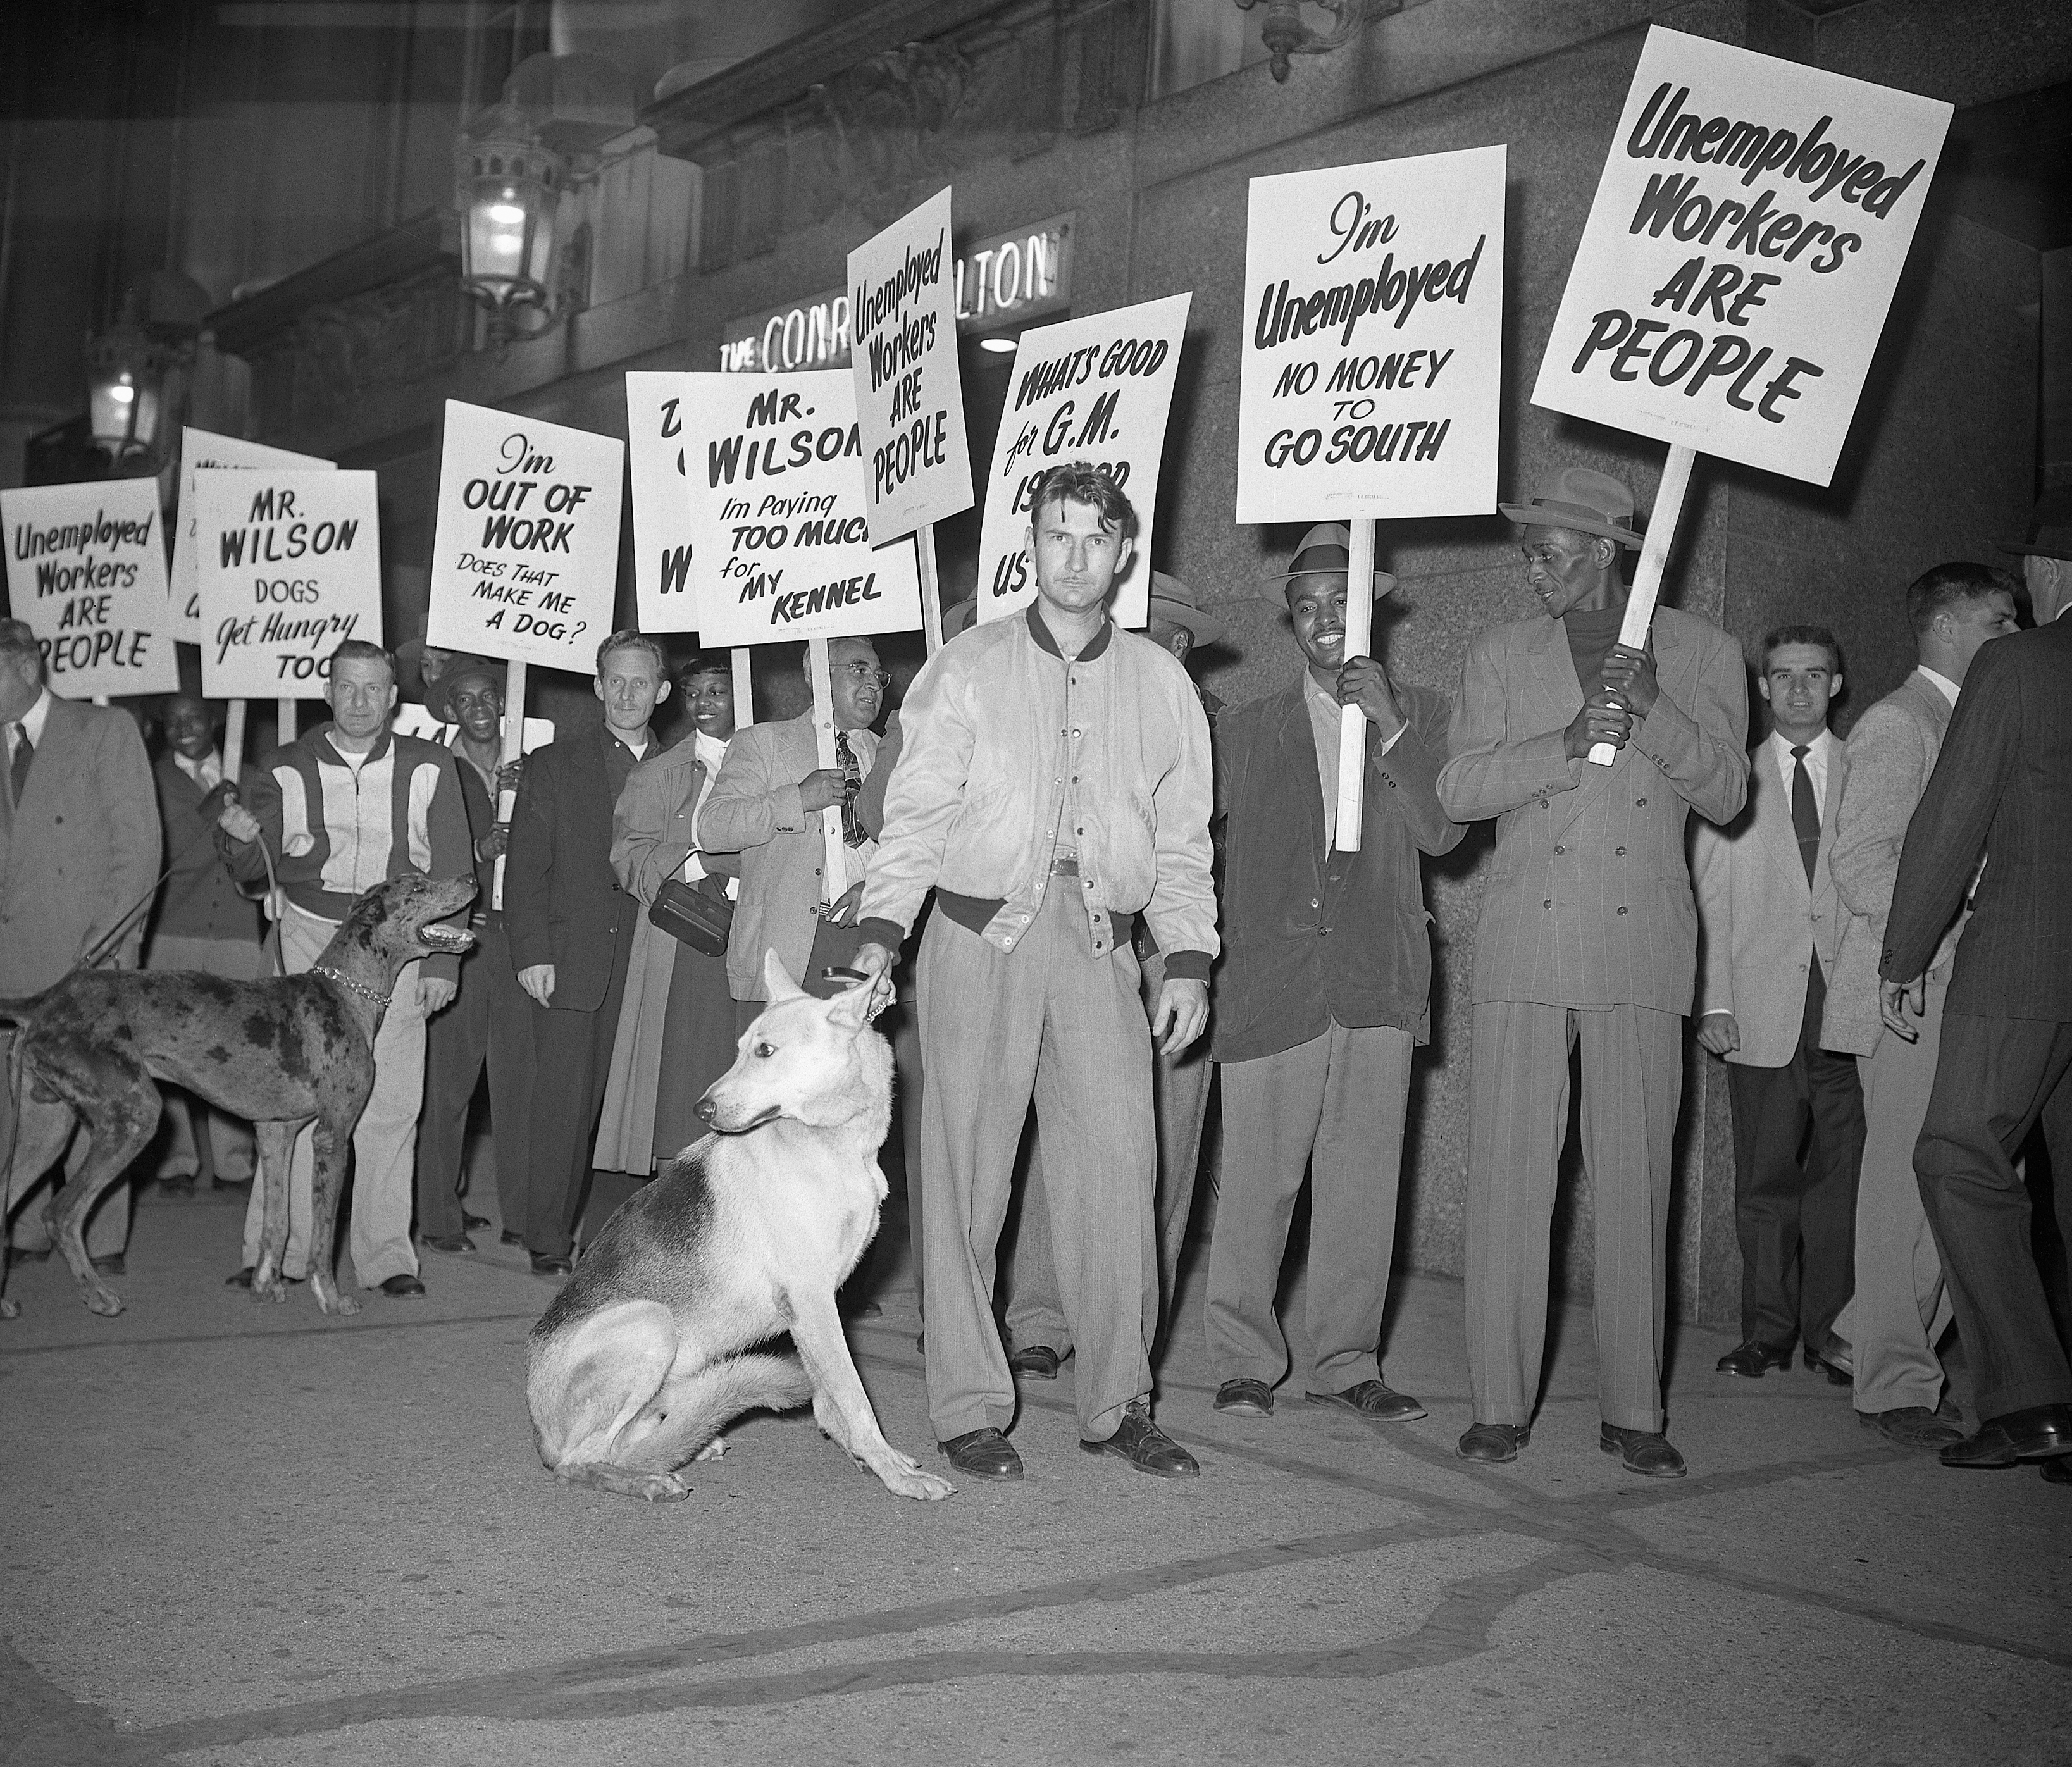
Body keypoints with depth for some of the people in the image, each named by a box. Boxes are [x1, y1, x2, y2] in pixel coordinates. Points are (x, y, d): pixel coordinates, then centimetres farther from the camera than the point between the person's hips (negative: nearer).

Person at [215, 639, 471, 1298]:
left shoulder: (428, 768, 4)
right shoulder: (286, 769, 6)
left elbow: (451, 871, 6)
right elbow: (256, 869, 8)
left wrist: (442, 962, 0)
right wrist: (242, 837, -15)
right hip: (309, 939, 0)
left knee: (390, 1105, -2)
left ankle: (385, 1255, 6)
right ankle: (278, 1252, 3)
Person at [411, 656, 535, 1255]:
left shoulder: (530, 772, 14)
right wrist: (478, 852, -14)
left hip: (517, 933, 3)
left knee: (520, 1080, 1)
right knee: (447, 1081, -4)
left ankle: (521, 1215, 8)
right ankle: (440, 1217, 5)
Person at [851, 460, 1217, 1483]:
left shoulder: (1161, 682, 13)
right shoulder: (966, 669, 8)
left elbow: (1183, 837, 13)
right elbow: (917, 814, 4)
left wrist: (1189, 962, 5)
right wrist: (881, 931, -7)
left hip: (1101, 946, 1)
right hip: (981, 934, -1)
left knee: (1118, 1171, -3)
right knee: (966, 1175, 0)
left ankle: (1117, 1404, 9)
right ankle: (970, 1408, 10)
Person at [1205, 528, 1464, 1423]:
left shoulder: (1422, 715, 12)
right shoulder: (1247, 729, 14)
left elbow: (1442, 833, -1)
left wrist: (1391, 729, -10)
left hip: (1377, 983, 1)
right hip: (1269, 980, 0)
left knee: (1363, 1182, 2)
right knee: (1255, 1181, -3)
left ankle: (1346, 1363, 14)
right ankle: (1244, 1361, 10)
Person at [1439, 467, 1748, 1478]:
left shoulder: (1700, 653, 8)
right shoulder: (1500, 656, 10)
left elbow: (1726, 794, 1)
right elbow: (1456, 789, 1)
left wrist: (1655, 711, -15)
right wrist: (1565, 743, -14)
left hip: (1642, 951, -1)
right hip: (1524, 949, 1)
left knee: (1634, 1183, 2)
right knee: (1508, 1176, -1)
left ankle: (1632, 1412, 12)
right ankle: (1500, 1404, 7)